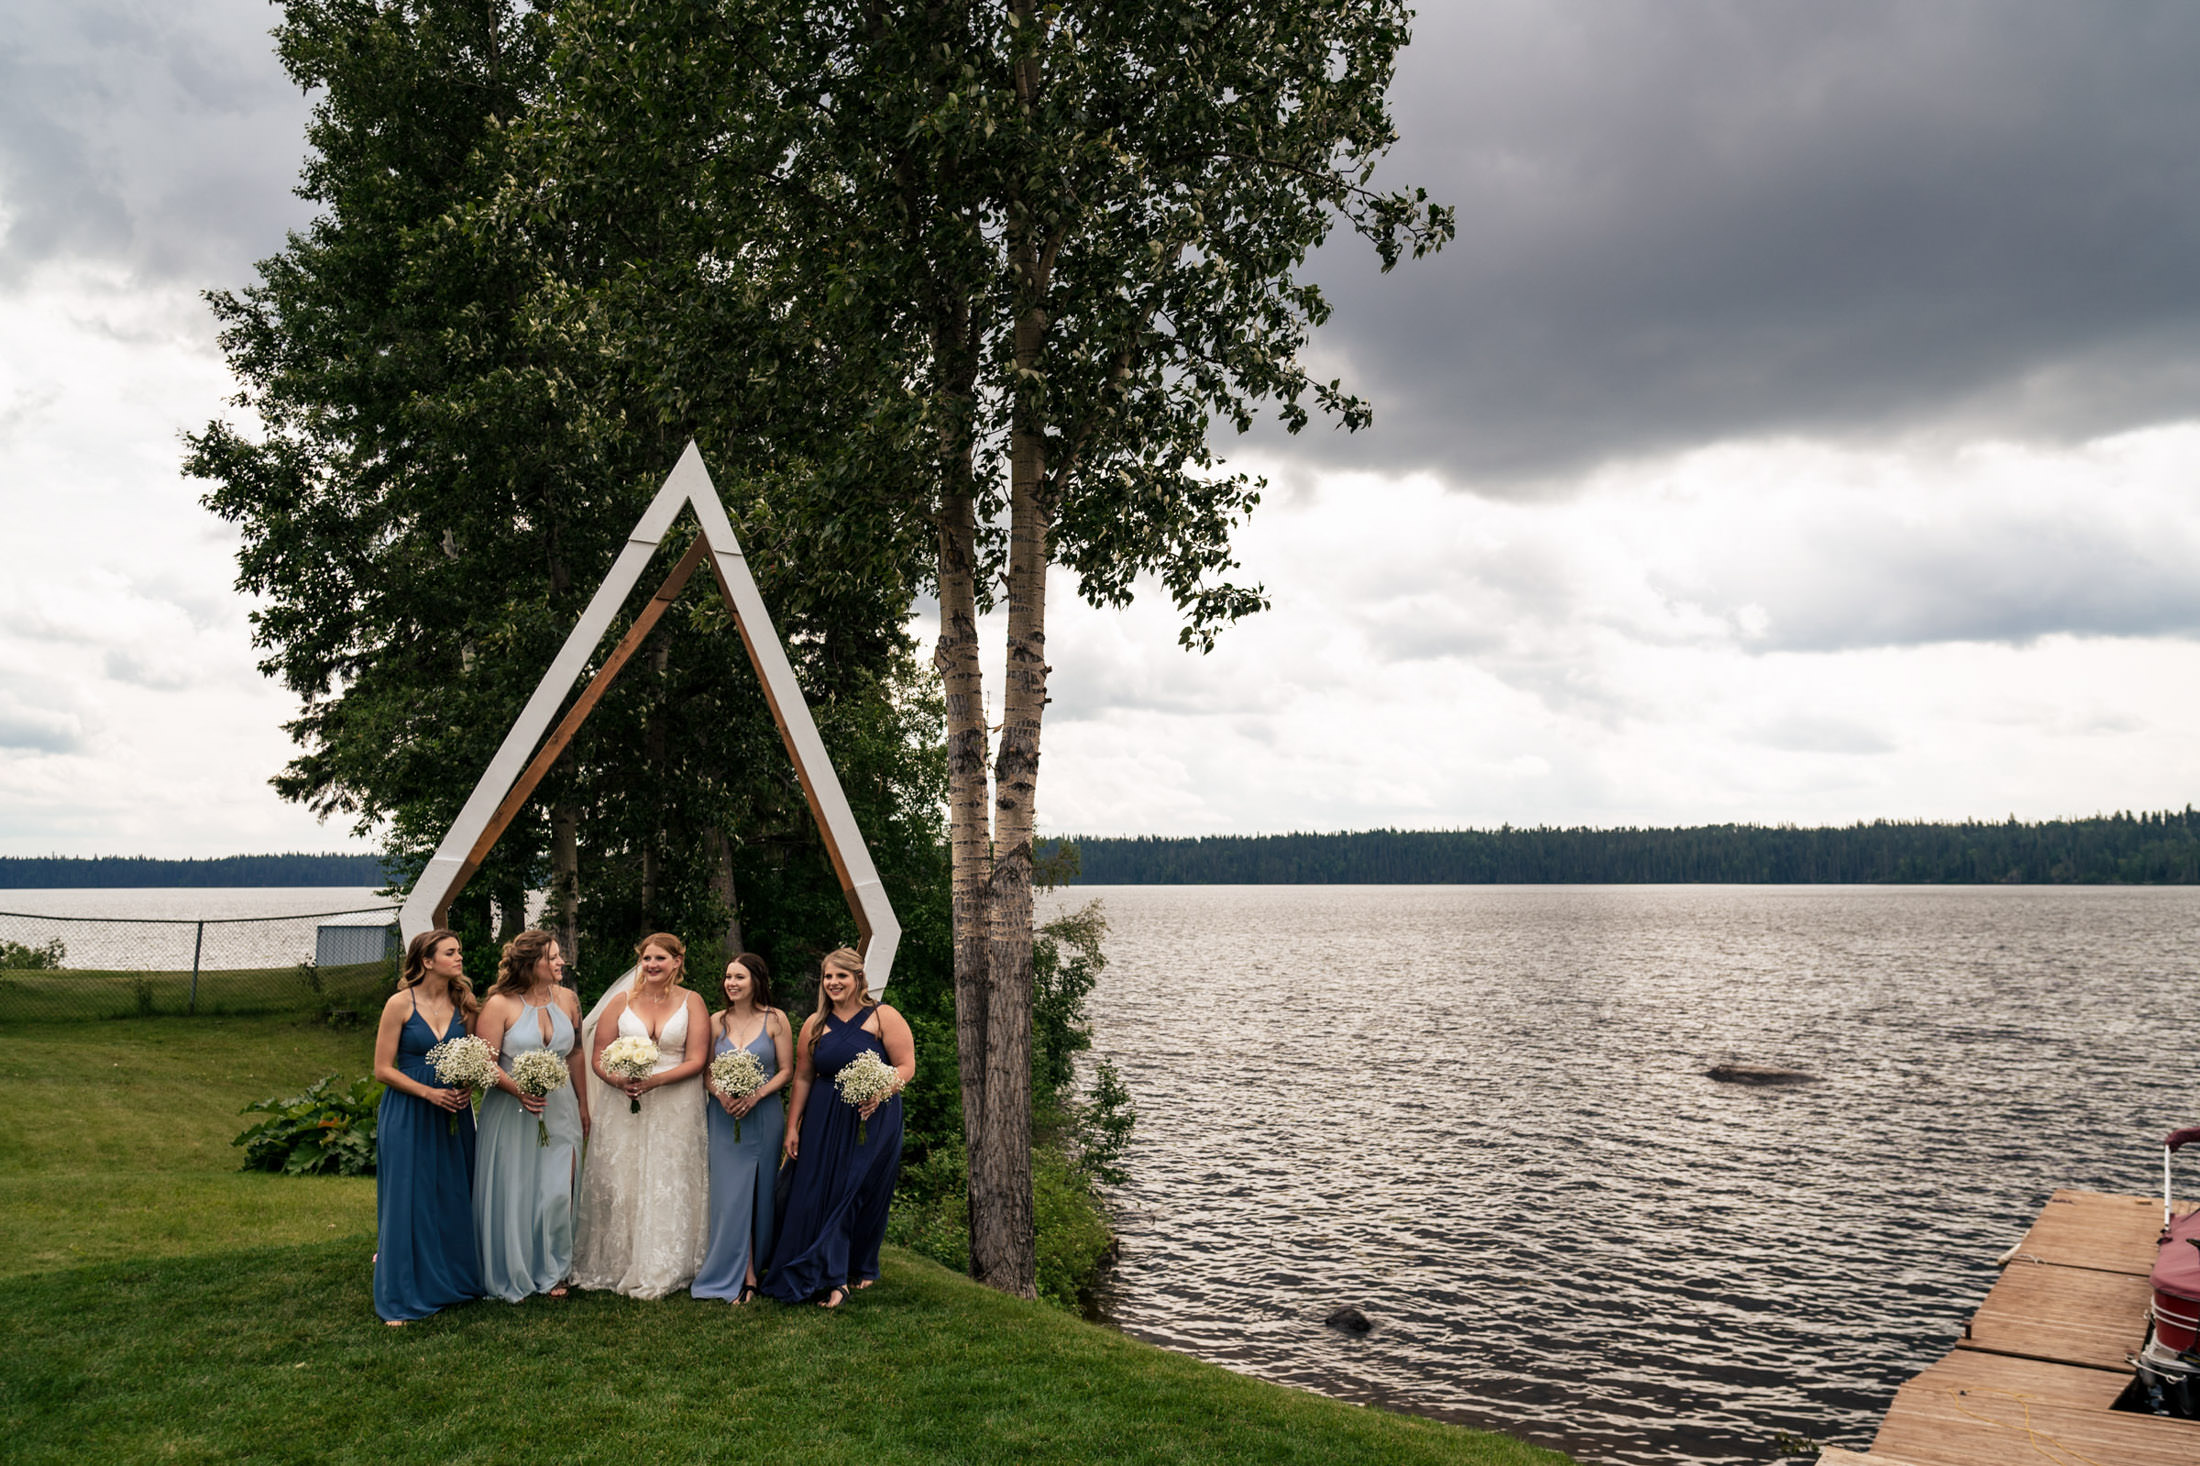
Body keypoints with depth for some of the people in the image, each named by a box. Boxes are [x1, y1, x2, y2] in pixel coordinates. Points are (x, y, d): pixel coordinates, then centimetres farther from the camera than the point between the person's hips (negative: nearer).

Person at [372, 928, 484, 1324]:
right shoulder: (400, 1004, -8)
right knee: (407, 1201, -1)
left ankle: (452, 1279, 25)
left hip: (454, 1114, 4)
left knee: (454, 1199, 9)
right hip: (408, 1114, -4)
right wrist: (429, 1092, -18)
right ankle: (400, 1298, 9)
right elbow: (383, 1069, -8)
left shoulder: (462, 1004, 5)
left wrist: (467, 1087, -7)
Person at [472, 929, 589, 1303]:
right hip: (512, 1113, -4)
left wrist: (582, 1104, 15)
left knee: (557, 1194, 5)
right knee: (512, 1195, 4)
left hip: (560, 1110, 4)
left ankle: (551, 1271, 22)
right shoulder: (500, 1004, -11)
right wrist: (517, 1089, -26)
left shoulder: (567, 999, 4)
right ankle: (511, 1277, 20)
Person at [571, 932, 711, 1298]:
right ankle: (614, 1265, 16)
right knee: (618, 1184, 2)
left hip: (675, 1109, -1)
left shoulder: (691, 1002, 3)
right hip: (623, 1107, 1)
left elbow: (696, 1061, -3)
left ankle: (659, 1272, 10)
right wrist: (619, 1081, -16)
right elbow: (598, 1058, 4)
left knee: (667, 1186, 0)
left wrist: (654, 1080, -17)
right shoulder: (621, 1001, 5)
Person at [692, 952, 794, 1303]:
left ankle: (753, 1268, 15)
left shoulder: (775, 1020, -2)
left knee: (760, 1194, 3)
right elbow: (705, 1071, 7)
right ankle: (744, 1277, 4)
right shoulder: (717, 1022, 5)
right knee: (731, 1195, -1)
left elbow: (787, 1071, -2)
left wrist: (755, 1095, -15)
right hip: (725, 1119, 2)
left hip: (764, 1116, -2)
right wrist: (720, 1094, -13)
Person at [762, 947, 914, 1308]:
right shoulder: (814, 1024, 7)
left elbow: (906, 1066, -8)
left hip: (873, 1120, -3)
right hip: (823, 1122, 3)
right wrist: (792, 1127, 7)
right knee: (820, 1194, -3)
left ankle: (862, 1268, 26)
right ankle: (833, 1279, 3)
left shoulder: (883, 1017, -6)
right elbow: (803, 1078, 10)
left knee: (864, 1196, 5)